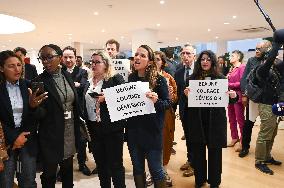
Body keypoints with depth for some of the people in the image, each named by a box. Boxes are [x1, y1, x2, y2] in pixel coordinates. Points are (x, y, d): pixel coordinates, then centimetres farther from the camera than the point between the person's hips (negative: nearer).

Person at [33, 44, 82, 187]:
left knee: (68, 170, 21)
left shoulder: (67, 76, 2)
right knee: (49, 173, 12)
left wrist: (78, 130, 7)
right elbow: (41, 113, -12)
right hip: (51, 136, -4)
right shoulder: (39, 81, -11)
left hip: (71, 133, 4)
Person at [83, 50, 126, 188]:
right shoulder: (89, 83, 13)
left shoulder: (116, 79, -6)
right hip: (94, 129, 6)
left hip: (112, 128, -6)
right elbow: (85, 105, 18)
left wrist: (107, 98, -22)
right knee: (100, 163, 16)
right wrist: (87, 124, 10)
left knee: (115, 164, 3)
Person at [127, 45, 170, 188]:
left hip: (152, 130, -4)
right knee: (137, 168, 17)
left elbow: (168, 103, -8)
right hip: (133, 130, 4)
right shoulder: (131, 78, 3)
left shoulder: (159, 79, -10)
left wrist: (156, 101, -26)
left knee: (155, 169, 7)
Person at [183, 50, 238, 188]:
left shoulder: (220, 78, 0)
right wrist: (186, 95, -19)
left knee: (214, 152, 9)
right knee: (197, 152, 9)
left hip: (215, 121, -1)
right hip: (197, 121, 1)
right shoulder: (192, 78, 2)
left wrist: (233, 96, -18)